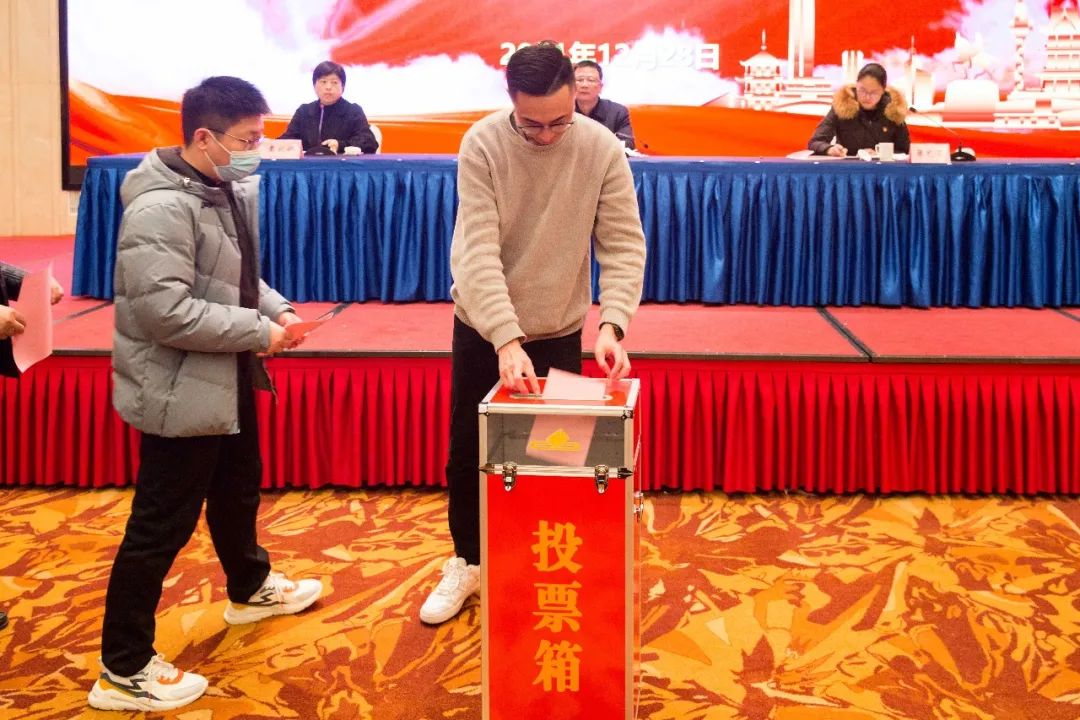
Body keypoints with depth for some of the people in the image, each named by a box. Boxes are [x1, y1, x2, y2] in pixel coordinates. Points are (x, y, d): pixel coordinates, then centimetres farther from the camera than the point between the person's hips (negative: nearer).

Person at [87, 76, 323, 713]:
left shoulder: (228, 190, 5)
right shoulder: (162, 208, -25)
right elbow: (164, 310, -31)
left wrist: (277, 307, -1)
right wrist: (260, 331, -24)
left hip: (226, 380, 10)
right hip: (179, 392, -10)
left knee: (239, 489, 28)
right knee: (162, 526, -1)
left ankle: (250, 588, 53)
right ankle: (124, 670, 13)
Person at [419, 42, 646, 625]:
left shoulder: (603, 150, -15)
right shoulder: (482, 144, -19)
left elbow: (624, 245, -14)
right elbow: (477, 250, -26)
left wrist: (612, 325, -30)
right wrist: (507, 339, -36)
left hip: (559, 328, 0)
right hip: (482, 327, 0)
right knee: (467, 452, 10)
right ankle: (466, 563, 31)